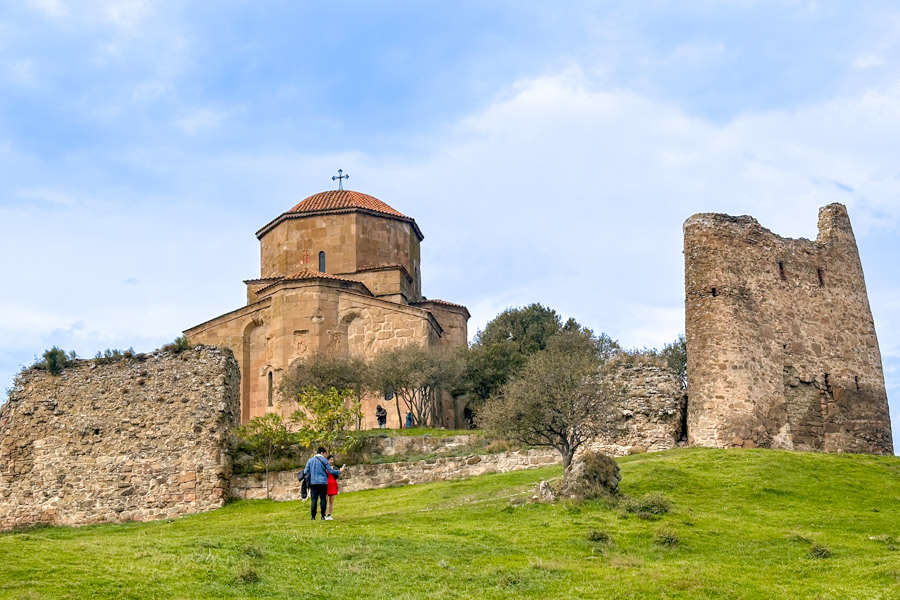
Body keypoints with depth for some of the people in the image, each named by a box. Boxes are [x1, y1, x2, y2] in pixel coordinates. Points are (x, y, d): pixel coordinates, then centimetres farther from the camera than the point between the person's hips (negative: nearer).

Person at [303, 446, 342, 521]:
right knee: (323, 499, 2)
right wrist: (339, 471, 11)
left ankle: (313, 516, -3)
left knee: (314, 499, 2)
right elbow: (330, 471, -2)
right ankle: (323, 516, -2)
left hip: (313, 482, 2)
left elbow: (306, 472, 6)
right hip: (323, 482, -2)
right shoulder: (324, 460, -1)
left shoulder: (310, 460, 8)